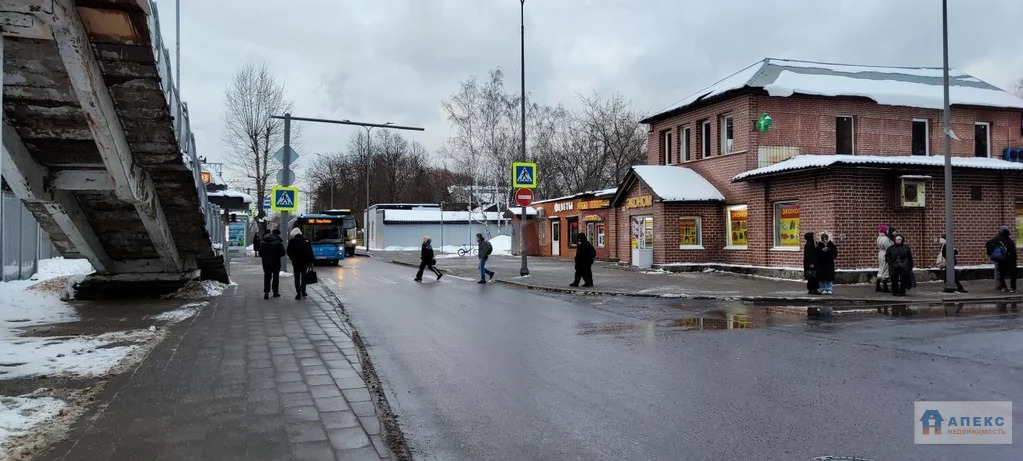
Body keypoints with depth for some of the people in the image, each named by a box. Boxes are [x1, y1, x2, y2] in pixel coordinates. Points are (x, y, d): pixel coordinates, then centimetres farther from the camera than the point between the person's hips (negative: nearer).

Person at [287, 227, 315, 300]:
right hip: (305, 262, 3)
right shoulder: (306, 240, 2)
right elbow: (310, 251, 0)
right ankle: (303, 292, 16)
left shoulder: (292, 241, -6)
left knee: (297, 278, 3)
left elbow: (289, 252, -6)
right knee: (303, 277, 15)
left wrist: (293, 259, 6)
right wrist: (311, 261, 2)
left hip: (296, 262, -3)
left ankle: (299, 294, -5)